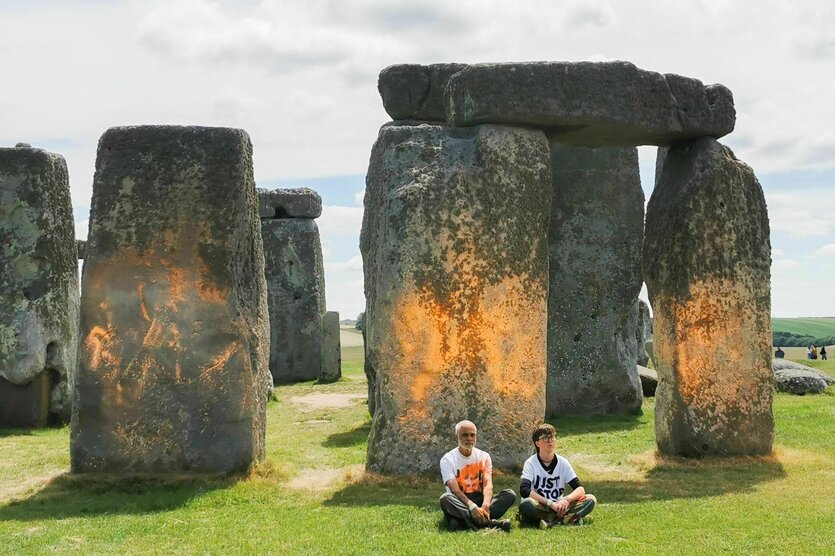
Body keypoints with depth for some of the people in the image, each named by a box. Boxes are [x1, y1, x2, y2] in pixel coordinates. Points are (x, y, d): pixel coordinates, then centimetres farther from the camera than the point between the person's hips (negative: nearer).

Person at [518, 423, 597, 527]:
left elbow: (580, 489, -3)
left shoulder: (563, 463, 4)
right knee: (526, 504, -37)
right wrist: (550, 503, -27)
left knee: (591, 500, -16)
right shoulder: (531, 463, -5)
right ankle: (565, 518, -31)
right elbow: (524, 490, -21)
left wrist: (567, 499, -24)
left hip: (559, 507, 4)